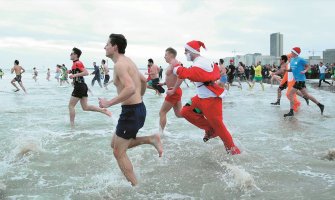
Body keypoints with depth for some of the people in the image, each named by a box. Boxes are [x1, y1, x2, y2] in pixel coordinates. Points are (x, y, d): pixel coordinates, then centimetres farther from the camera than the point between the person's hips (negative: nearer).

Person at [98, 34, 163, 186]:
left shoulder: (119, 64, -17)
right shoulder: (127, 61, 14)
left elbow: (130, 88, -32)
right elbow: (144, 81, 24)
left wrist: (109, 103, -25)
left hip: (131, 111, -10)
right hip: (138, 108, 10)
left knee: (119, 153, 2)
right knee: (115, 144, 20)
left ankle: (135, 186, 9)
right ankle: (151, 139, 12)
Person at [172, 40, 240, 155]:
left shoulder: (199, 64, -22)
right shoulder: (204, 61, 9)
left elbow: (185, 73, -32)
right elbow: (216, 70, 23)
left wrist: (176, 67, -15)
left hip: (211, 99, -10)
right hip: (202, 97, 10)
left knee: (217, 125, -3)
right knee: (186, 111, 6)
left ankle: (232, 149, 14)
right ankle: (210, 129, 12)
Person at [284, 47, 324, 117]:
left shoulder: (300, 60, -10)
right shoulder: (291, 60, 12)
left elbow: (308, 66, -2)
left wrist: (304, 71, -17)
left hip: (300, 80, -8)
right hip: (297, 80, 8)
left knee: (290, 94, -9)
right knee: (306, 94, 14)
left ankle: (291, 112, -4)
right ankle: (320, 105, 23)